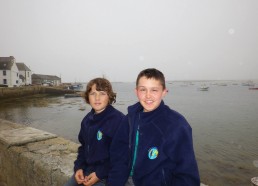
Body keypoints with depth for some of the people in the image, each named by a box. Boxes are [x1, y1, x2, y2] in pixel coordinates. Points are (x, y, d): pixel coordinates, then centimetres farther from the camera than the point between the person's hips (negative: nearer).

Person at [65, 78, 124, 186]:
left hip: (107, 174, -7)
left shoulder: (119, 120, -19)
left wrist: (100, 174, -17)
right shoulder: (87, 119, 5)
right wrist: (79, 167, 2)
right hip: (86, 170, 7)